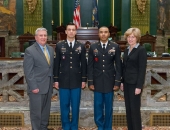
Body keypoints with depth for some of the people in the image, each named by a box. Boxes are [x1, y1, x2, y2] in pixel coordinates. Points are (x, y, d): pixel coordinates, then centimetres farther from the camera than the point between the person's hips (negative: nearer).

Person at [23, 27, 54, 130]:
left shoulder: (51, 49, 11)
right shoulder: (30, 50, -8)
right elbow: (28, 71, -12)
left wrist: (52, 82, 8)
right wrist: (33, 87, -17)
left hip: (48, 86, 6)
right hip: (37, 87, -6)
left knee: (46, 111, 16)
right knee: (36, 112, 3)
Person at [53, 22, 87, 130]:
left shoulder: (81, 46, 5)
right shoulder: (59, 46, 3)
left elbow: (84, 64, 5)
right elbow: (56, 64, 3)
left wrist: (84, 79, 1)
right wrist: (56, 80, -1)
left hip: (76, 81, 0)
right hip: (63, 81, 0)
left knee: (75, 106, 7)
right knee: (64, 106, 7)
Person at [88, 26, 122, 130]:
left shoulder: (115, 47, 0)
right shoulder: (93, 47, 2)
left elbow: (118, 65, 0)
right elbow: (90, 66, 2)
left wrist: (117, 82, -5)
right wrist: (90, 82, -2)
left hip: (109, 81, -1)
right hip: (97, 82, 1)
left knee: (109, 107, 9)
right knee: (98, 106, 7)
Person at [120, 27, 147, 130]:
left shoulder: (141, 50, -10)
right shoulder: (126, 50, 12)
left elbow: (142, 69, -14)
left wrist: (139, 86, -17)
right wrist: (122, 82, 10)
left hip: (135, 83, -7)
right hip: (127, 83, 7)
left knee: (135, 109, -1)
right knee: (128, 108, 12)